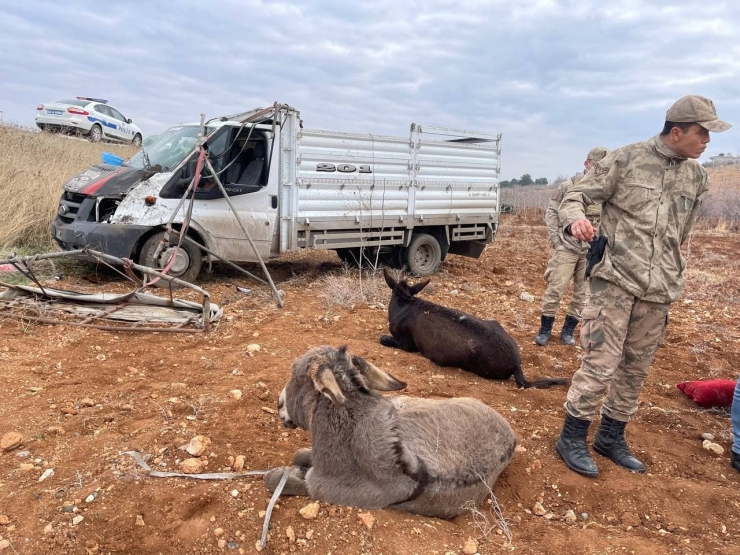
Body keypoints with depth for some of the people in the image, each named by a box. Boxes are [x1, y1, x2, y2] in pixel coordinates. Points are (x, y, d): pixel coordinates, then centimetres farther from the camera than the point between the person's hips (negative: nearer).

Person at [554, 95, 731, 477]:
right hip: (616, 279, -6)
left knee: (636, 368, 12)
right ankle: (572, 438, 11)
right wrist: (575, 219, -28)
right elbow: (576, 194, -5)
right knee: (601, 363, -6)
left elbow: (680, 235, 21)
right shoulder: (625, 160, -4)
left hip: (659, 290, 6)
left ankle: (611, 437, 29)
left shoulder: (696, 177, 11)